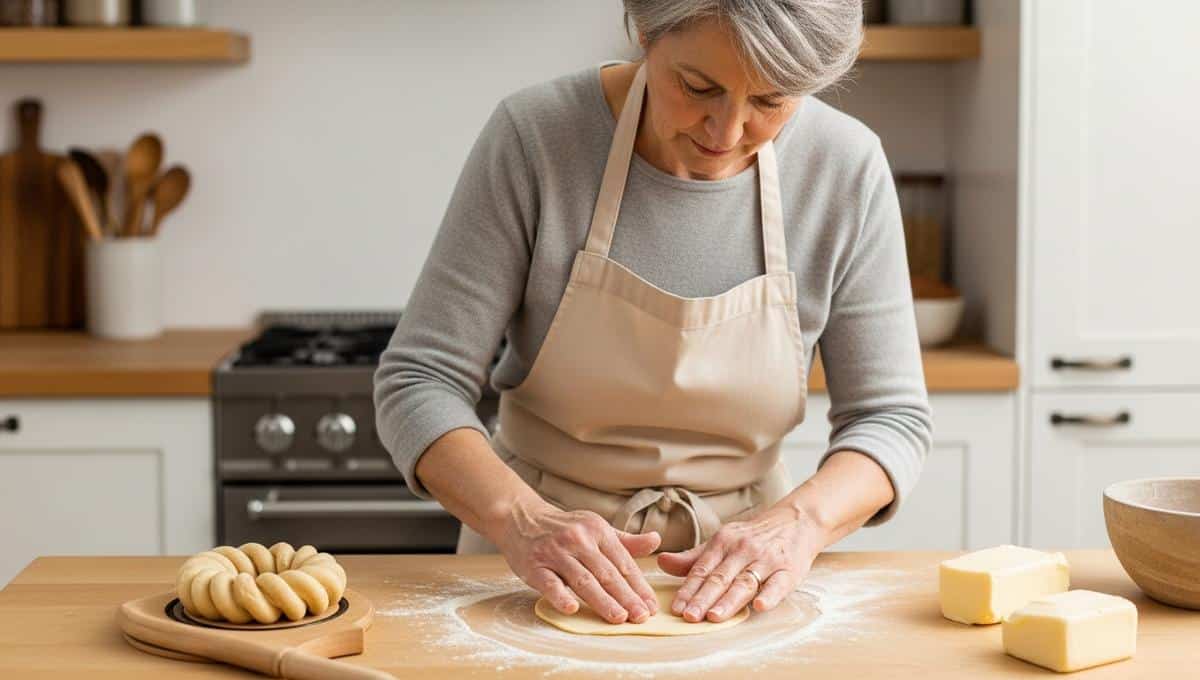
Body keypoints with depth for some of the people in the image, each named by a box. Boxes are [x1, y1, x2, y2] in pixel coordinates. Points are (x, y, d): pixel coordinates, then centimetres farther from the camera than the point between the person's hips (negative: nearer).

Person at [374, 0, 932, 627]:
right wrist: (520, 519, -31)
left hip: (734, 572, 1)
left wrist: (800, 519, -24)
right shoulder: (533, 137, -15)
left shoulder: (846, 168, -10)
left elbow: (890, 414, -4)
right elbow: (419, 382, -13)